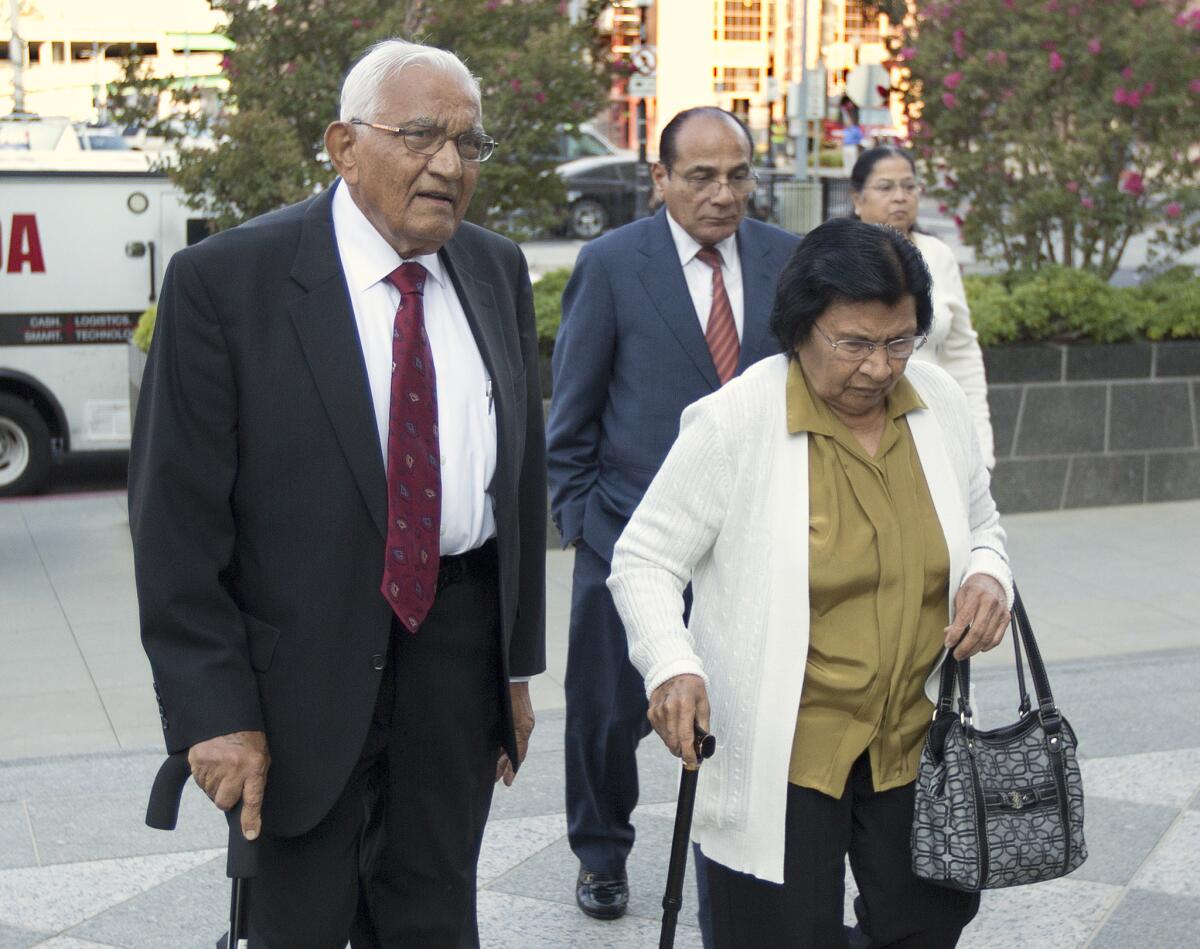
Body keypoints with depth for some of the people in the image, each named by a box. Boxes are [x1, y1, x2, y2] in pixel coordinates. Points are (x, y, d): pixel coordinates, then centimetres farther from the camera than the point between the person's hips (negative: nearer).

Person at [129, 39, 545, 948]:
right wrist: (213, 712, -13)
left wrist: (520, 661, 11)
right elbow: (176, 515, -12)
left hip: (459, 648, 4)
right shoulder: (225, 281, -12)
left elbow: (524, 467, 11)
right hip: (306, 664, -4)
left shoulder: (499, 271, 4)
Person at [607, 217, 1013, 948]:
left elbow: (979, 527, 17)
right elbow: (644, 559, -9)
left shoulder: (939, 402, 0)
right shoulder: (735, 420, -14)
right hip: (778, 750, -5)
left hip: (915, 738, 5)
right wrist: (671, 666, -25)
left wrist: (989, 576, -7)